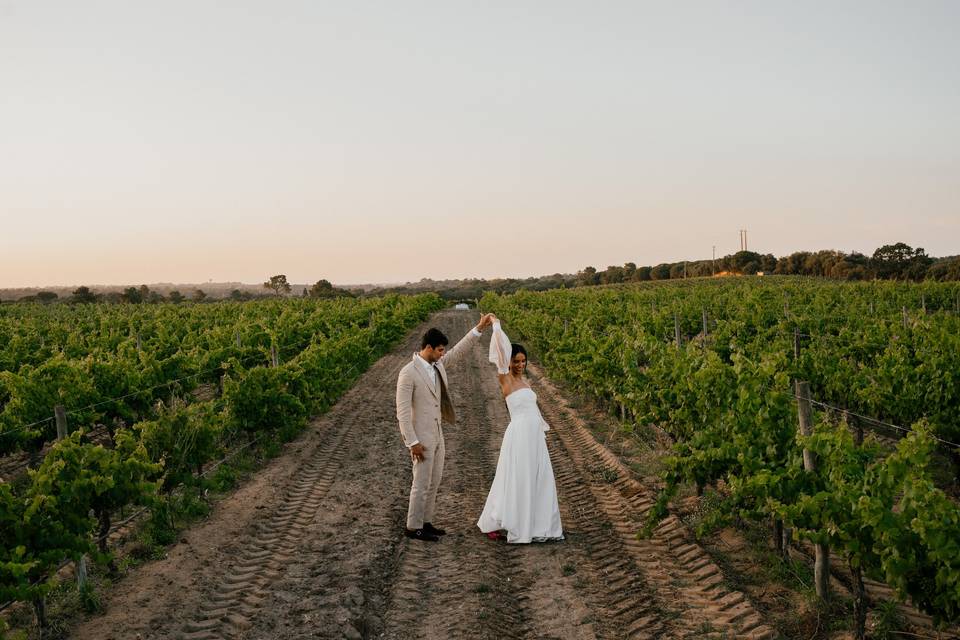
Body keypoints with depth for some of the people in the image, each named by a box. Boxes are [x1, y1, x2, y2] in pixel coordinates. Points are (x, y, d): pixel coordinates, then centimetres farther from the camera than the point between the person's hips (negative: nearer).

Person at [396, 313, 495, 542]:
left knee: (434, 482, 14)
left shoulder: (437, 364, 5)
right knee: (422, 483, -2)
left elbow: (459, 351, 15)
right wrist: (412, 442, -20)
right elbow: (402, 411, -19)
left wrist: (479, 328, 6)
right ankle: (413, 527, 10)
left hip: (437, 434, 8)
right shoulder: (408, 373, -18)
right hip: (421, 437, -8)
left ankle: (425, 522, 24)